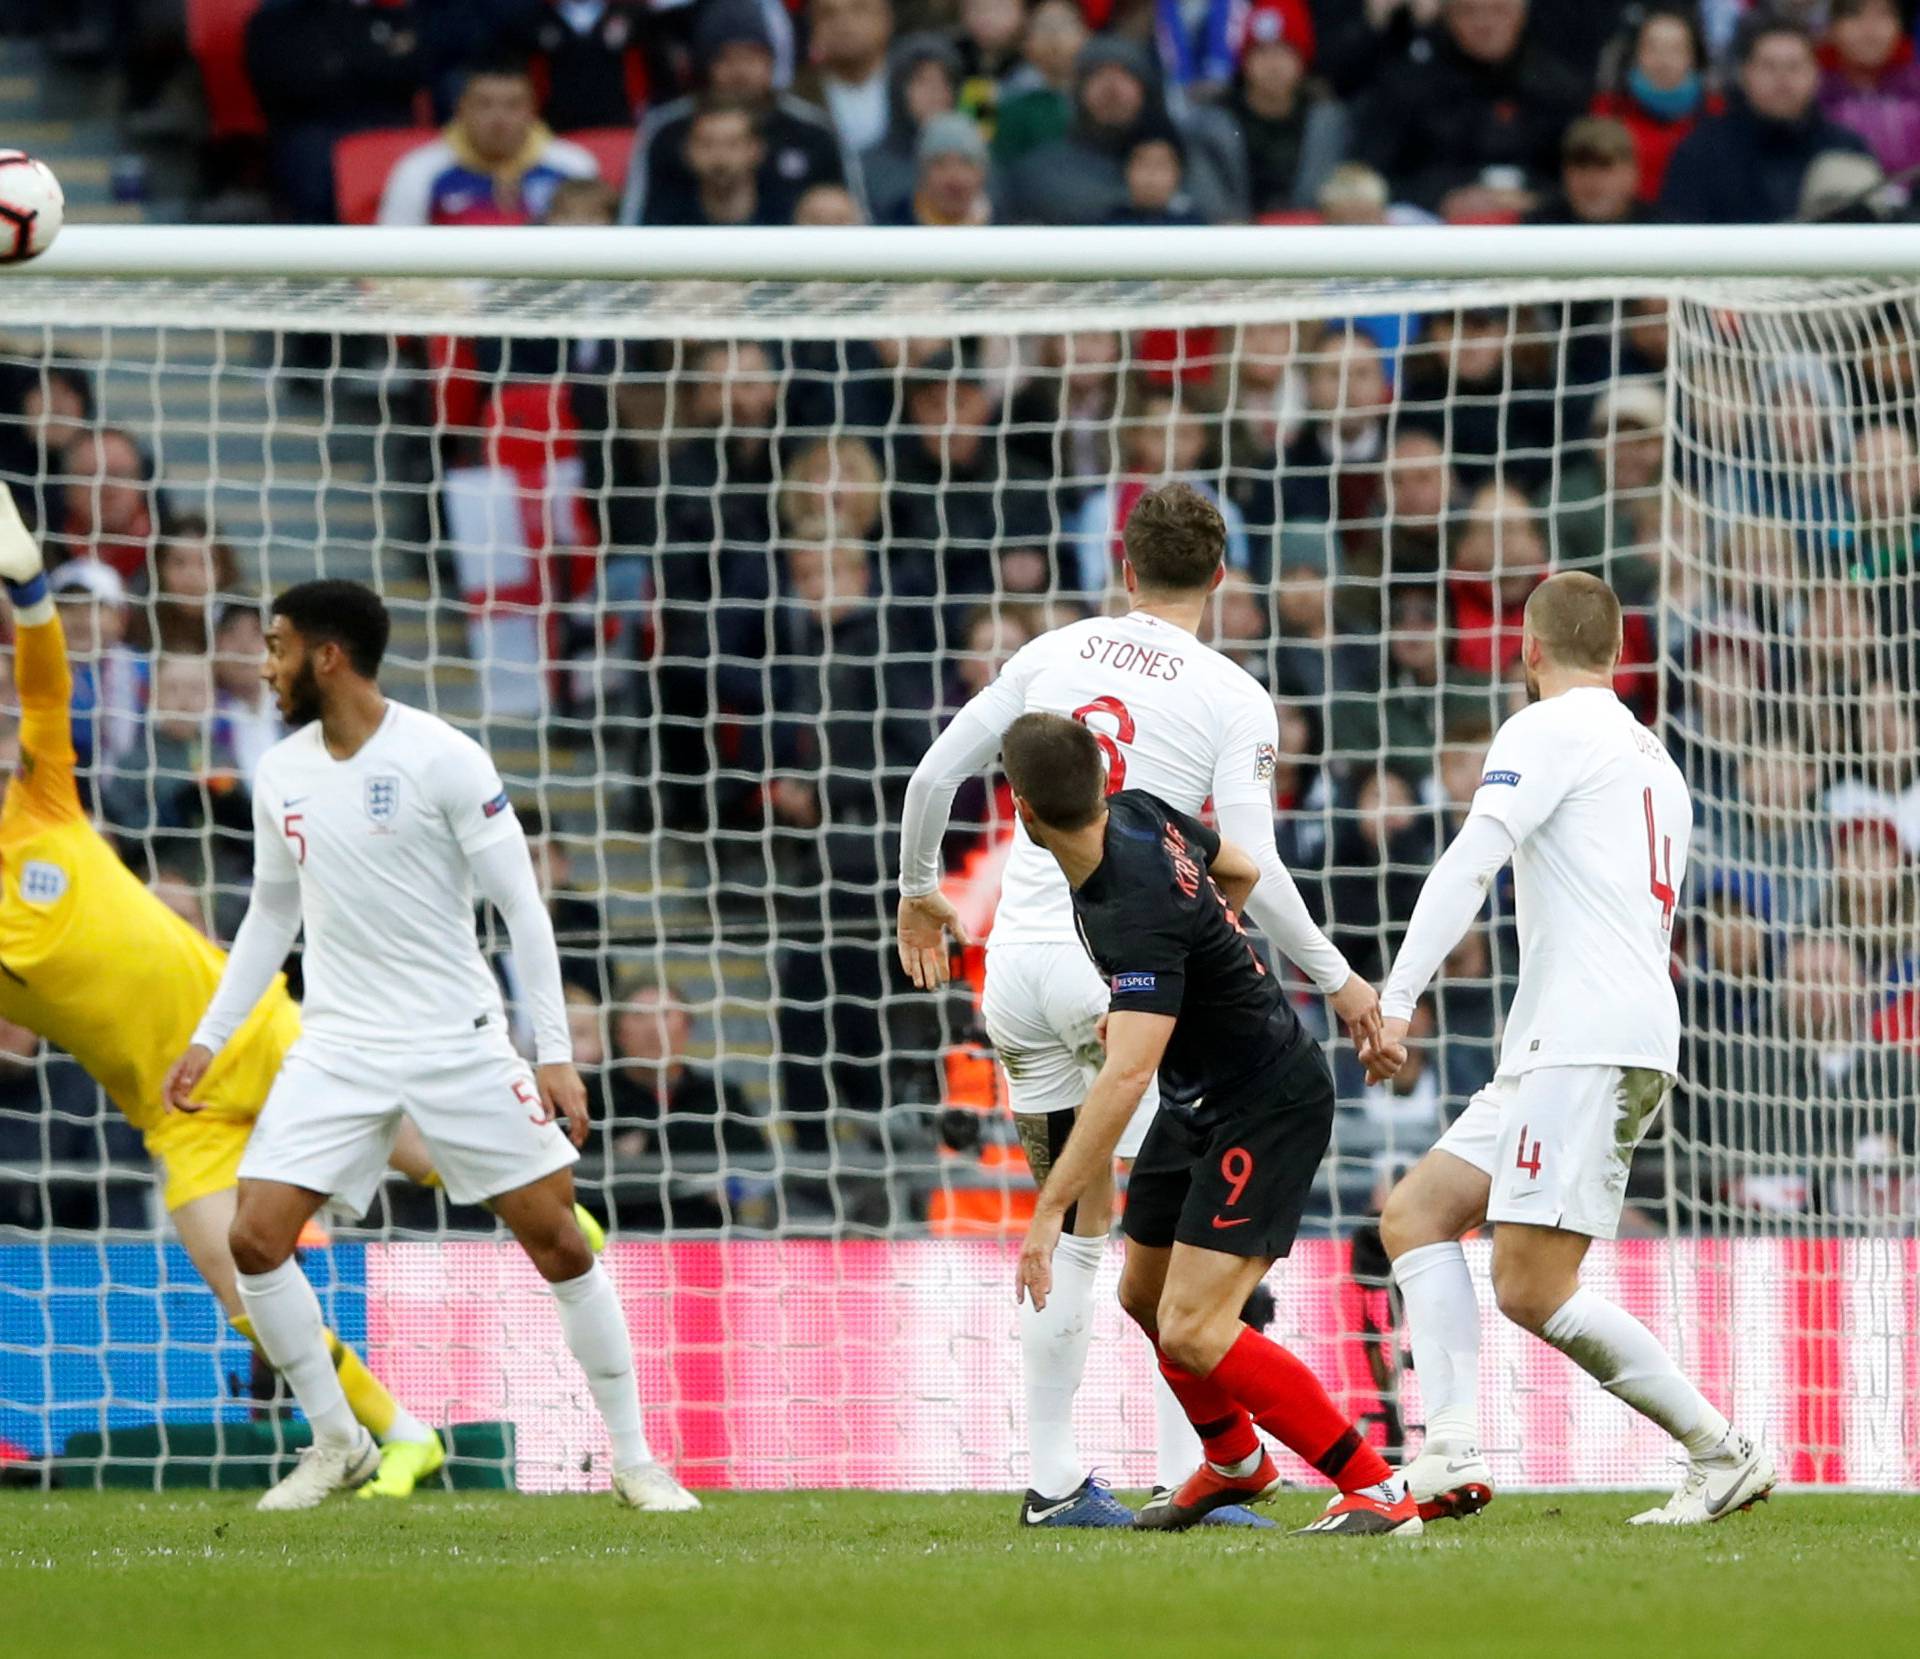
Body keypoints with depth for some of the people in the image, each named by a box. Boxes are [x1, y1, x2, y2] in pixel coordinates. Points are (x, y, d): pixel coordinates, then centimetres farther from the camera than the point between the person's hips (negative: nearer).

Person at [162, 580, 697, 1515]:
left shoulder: (442, 760, -11)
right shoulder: (282, 776, 5)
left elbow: (521, 907, -9)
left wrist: (555, 1054, -12)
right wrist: (209, 1040, 14)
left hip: (459, 1043, -4)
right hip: (338, 1050, 4)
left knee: (557, 1238, -5)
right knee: (253, 1238, -10)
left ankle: (633, 1462, 7)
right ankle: (338, 1445, 8)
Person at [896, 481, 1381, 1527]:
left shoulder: (1050, 656, 10)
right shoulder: (1232, 698, -3)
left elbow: (931, 779, 13)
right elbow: (1251, 871, -10)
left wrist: (919, 893, 30)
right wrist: (1336, 980, 2)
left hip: (1019, 968, 5)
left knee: (1075, 1233, 14)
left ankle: (1053, 1480, 13)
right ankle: (1182, 1479, -6)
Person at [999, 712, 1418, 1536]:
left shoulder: (1135, 912, -33)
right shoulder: (1137, 812, -6)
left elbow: (1127, 1075, -41)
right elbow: (1241, 870, 14)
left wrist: (1050, 1209, -42)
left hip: (1269, 1108, -10)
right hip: (1200, 1103, 10)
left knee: (1194, 1333, -19)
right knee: (1144, 1296, 21)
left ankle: (1378, 1491, -12)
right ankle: (1235, 1462, 46)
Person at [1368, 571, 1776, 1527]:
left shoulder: (1549, 731, -2)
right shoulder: (1654, 759, 26)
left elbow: (1469, 864, -15)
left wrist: (1396, 999, -21)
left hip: (1586, 1042, -10)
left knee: (1532, 1289, -14)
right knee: (1415, 1213, 6)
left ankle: (1724, 1455, -11)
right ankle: (1452, 1452, -9)